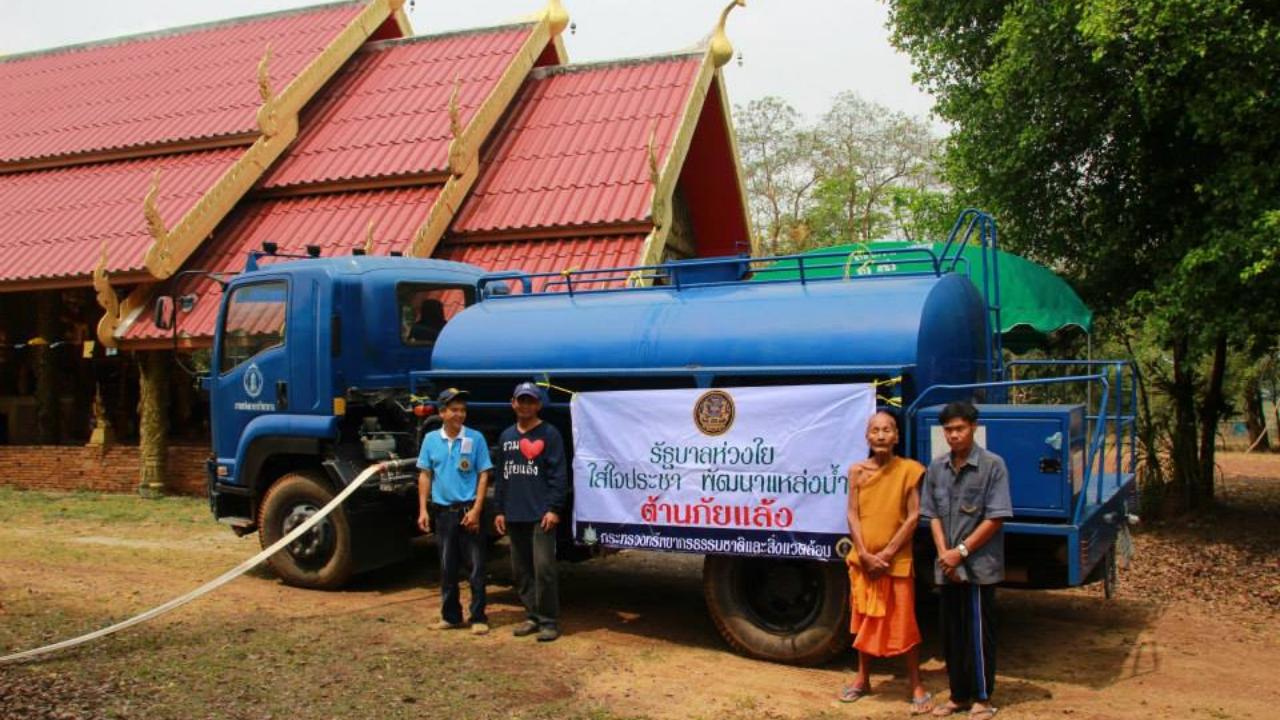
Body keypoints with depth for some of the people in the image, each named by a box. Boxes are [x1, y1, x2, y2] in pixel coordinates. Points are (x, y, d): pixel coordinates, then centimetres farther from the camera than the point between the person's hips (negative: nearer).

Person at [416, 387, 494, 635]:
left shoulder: (475, 438, -5)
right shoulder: (431, 439, 3)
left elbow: (483, 476, -4)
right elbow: (425, 475, 8)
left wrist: (476, 510, -12)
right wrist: (423, 509, 0)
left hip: (468, 511, -3)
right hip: (442, 511, 3)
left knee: (476, 566, 0)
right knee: (447, 567, 11)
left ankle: (478, 618, 8)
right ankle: (450, 616, 23)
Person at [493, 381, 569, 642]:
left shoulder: (549, 434, -2)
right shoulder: (506, 436, 16)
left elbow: (559, 474, -8)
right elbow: (502, 476, 19)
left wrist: (554, 508, -14)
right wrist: (499, 509, 14)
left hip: (541, 514, -6)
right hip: (514, 515, 6)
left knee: (543, 567, -9)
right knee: (520, 570, 10)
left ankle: (549, 621, 0)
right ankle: (533, 616, 20)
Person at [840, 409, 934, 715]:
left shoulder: (909, 469, -8)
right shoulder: (857, 471, 1)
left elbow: (914, 517, -10)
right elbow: (853, 515, 0)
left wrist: (887, 553, -13)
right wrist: (865, 554, -10)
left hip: (897, 560, -3)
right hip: (863, 560, 3)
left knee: (904, 623, 1)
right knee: (864, 620, 15)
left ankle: (917, 686, 13)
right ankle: (862, 679, 28)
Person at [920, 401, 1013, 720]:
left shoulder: (992, 465, -8)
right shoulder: (936, 468, 6)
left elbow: (995, 518, -11)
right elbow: (933, 515, 9)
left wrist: (961, 551, -13)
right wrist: (943, 553, -5)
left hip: (980, 565, -5)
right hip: (947, 568, 5)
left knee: (979, 633, 3)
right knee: (950, 632, 11)